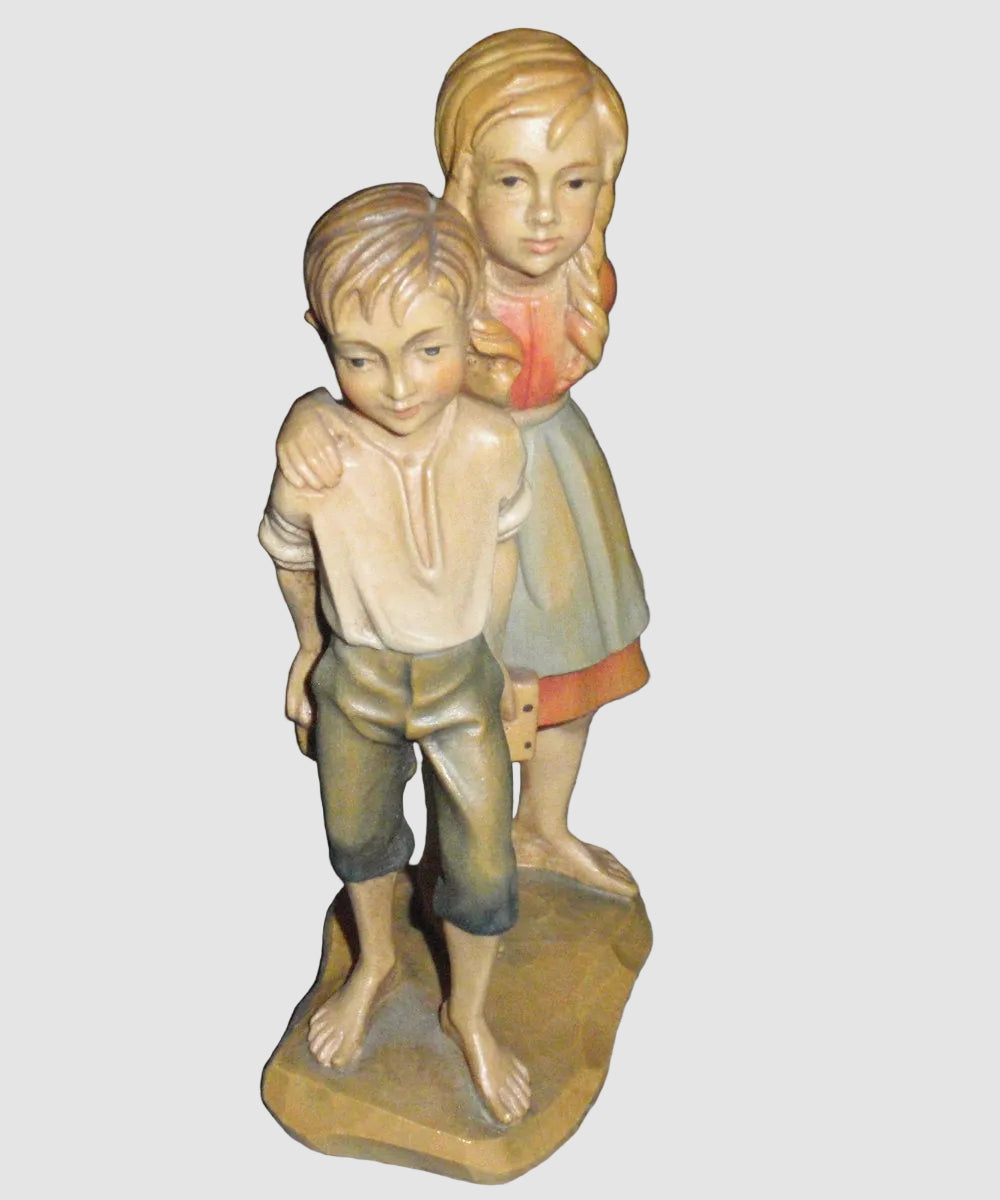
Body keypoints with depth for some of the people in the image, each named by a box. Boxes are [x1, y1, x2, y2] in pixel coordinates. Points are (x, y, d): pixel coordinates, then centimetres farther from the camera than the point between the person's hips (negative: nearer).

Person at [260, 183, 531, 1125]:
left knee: (484, 876, 10)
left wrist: (492, 653, 8)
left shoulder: (494, 443, -25)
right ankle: (374, 964, 57)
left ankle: (468, 1013, 42)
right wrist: (310, 649, 9)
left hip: (462, 682, 0)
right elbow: (290, 557, -6)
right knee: (357, 839, 25)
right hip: (355, 682, 0)